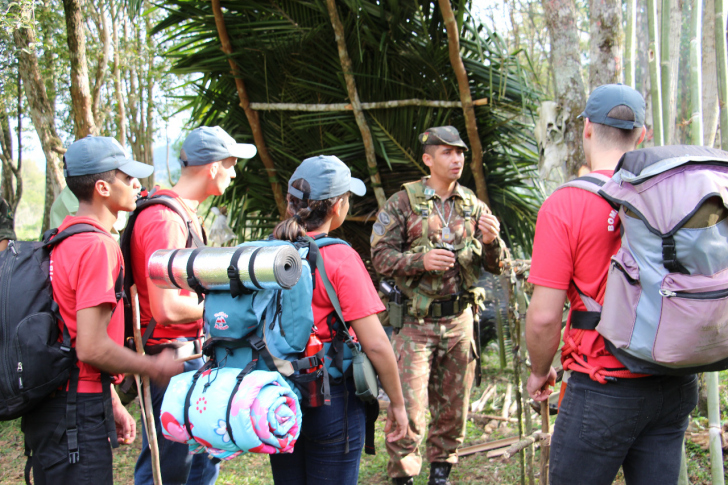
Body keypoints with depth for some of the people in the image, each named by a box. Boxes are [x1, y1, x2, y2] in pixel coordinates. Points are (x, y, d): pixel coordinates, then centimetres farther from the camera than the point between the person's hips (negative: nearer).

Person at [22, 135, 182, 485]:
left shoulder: (64, 239, 13)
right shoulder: (97, 246, -18)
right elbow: (91, 347, -22)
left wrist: (112, 404, 20)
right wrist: (155, 368, -7)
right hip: (77, 413, -10)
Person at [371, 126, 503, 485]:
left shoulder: (473, 206, 7)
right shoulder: (403, 203, -3)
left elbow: (495, 267, 7)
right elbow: (380, 255, -7)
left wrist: (491, 241, -14)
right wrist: (421, 260, -22)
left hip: (459, 319, 4)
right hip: (416, 321, -4)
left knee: (453, 405, 12)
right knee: (409, 406, -6)